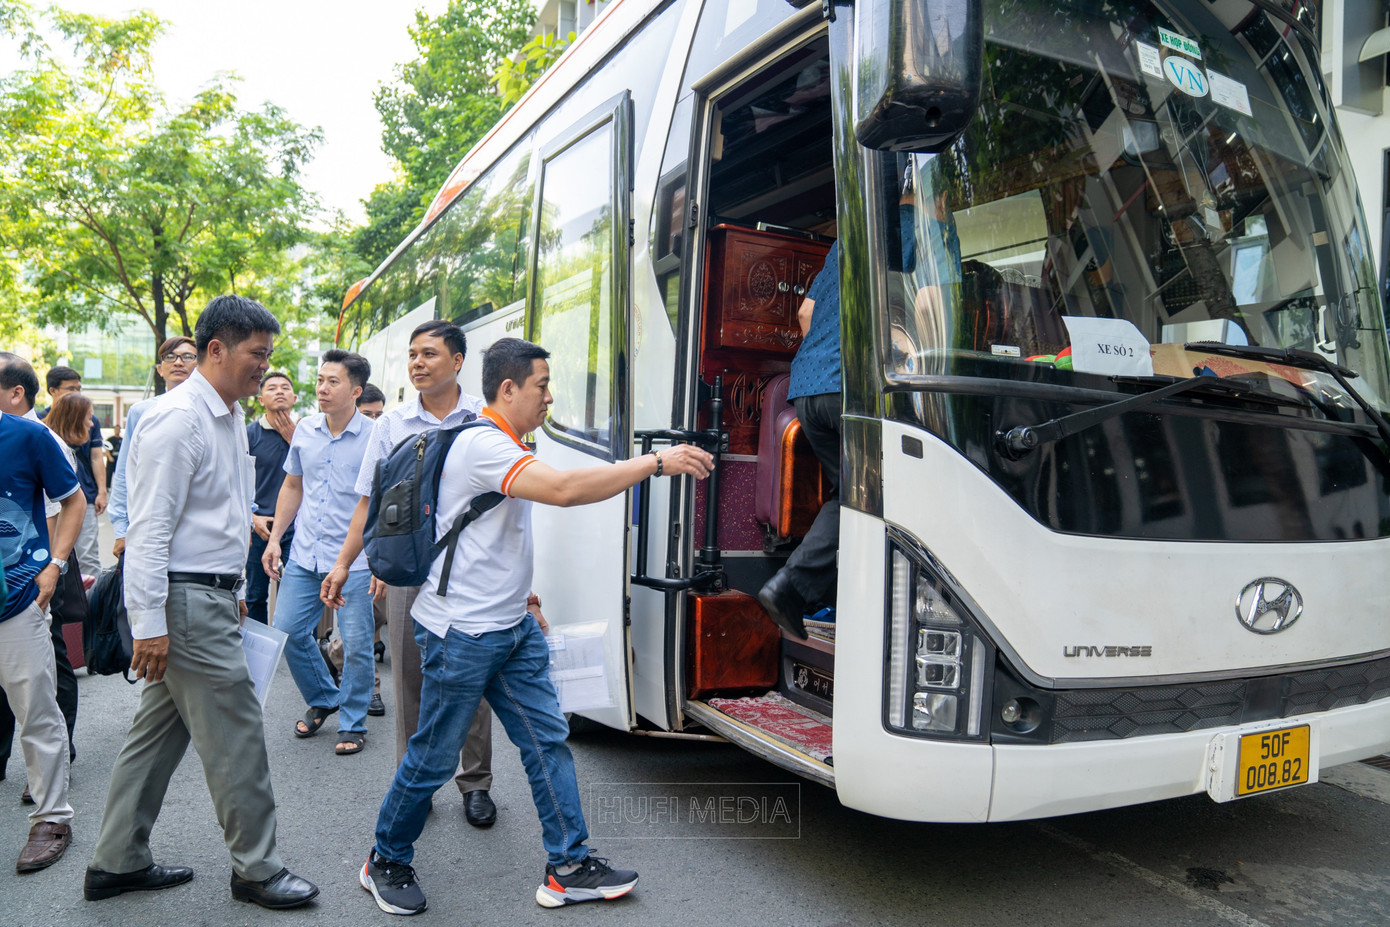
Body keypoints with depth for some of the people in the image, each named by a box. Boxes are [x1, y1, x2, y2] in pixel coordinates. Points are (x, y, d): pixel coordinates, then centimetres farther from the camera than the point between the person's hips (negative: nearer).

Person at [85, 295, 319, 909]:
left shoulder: (230, 418, 14)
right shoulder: (178, 419, -17)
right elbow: (149, 527, -20)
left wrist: (231, 592, 23)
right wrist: (149, 623, -22)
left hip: (209, 596, 10)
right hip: (186, 603, -10)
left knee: (157, 733, 17)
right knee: (236, 739, -1)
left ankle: (117, 863, 30)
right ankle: (256, 870, 13)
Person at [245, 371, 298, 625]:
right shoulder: (249, 434, 2)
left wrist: (293, 440, -7)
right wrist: (252, 517, -8)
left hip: (296, 527, 1)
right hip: (259, 527, 0)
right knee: (256, 595, 9)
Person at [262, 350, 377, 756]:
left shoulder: (374, 438, -9)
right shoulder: (305, 431, 6)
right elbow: (292, 486, 18)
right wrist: (274, 539, 12)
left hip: (354, 560, -5)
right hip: (304, 555, 5)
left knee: (356, 645, 0)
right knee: (287, 631, 8)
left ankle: (352, 723, 20)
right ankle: (322, 699, 32)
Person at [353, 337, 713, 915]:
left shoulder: (503, 445, 14)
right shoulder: (482, 444, -20)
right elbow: (563, 489, -35)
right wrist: (655, 462, -30)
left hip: (513, 627, 10)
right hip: (462, 633, -9)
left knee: (548, 740, 7)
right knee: (433, 758, 6)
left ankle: (568, 867, 15)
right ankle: (385, 862, 28)